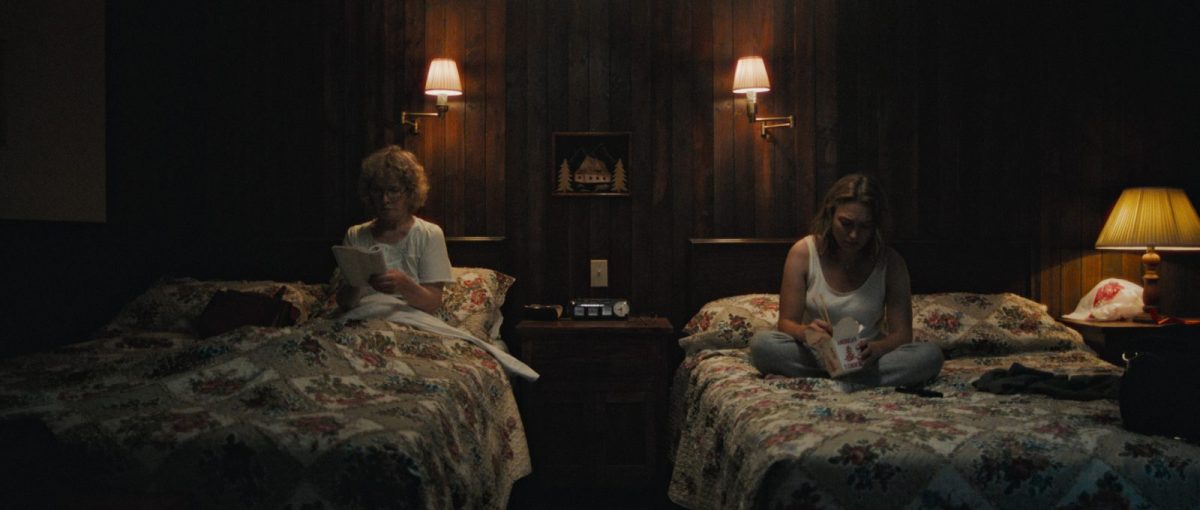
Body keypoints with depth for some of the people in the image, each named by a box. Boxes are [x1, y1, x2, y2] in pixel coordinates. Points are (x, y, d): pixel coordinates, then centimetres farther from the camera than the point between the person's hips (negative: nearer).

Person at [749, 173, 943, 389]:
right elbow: (786, 322, -7)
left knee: (930, 355, -26)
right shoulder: (803, 253, -7)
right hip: (815, 355, 0)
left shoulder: (890, 262, -5)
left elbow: (902, 334, -7)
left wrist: (876, 348, -30)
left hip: (866, 358, 0)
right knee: (761, 343, -31)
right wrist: (805, 332, -32)